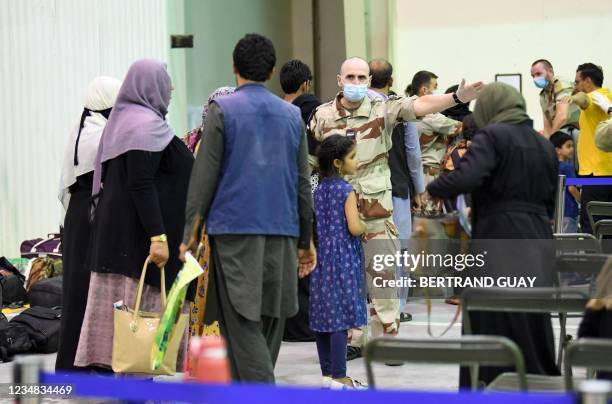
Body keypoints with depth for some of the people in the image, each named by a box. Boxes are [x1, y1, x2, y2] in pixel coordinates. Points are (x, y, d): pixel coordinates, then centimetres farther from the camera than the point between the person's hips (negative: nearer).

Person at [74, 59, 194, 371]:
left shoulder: (122, 121, 15)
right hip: (139, 236, -10)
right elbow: (141, 184, -22)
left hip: (115, 231, 10)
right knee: (145, 309, -7)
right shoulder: (147, 124, -14)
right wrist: (158, 236, -24)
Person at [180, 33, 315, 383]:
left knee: (242, 324, -7)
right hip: (282, 230, 4)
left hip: (234, 228, -4)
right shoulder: (292, 115, 12)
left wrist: (190, 232, 0)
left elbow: (205, 175, -4)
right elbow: (303, 182, 14)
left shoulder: (222, 110, -1)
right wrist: (306, 240, 20)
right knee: (270, 321, 12)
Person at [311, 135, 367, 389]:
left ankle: (327, 373, 15)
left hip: (321, 255, 8)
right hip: (343, 257, -8)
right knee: (340, 317, -6)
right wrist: (365, 227, 0)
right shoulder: (346, 191, -12)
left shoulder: (319, 190, 9)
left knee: (323, 314, 10)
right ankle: (339, 377, -7)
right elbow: (354, 227, -19)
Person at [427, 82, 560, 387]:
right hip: (537, 250, 7)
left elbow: (464, 178, -22)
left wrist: (429, 190, -7)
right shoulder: (544, 145, 15)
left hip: (499, 249, -7)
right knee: (534, 335, 13)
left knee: (493, 342, -3)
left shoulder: (492, 136, -7)